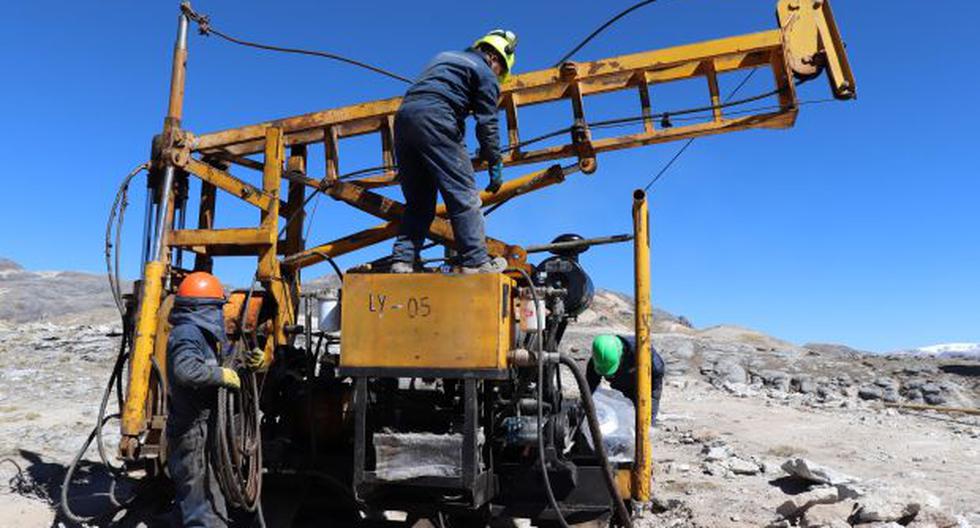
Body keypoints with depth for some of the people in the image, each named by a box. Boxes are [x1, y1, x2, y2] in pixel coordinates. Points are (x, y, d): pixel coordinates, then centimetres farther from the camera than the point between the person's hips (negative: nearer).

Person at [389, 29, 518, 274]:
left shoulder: (444, 57, 34)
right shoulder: (485, 72, 11)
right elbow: (487, 123, 4)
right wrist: (495, 164, 9)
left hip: (403, 115, 7)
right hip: (434, 118, -7)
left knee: (418, 201, 11)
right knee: (463, 194, -5)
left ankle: (402, 261, 2)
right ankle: (476, 261, -8)